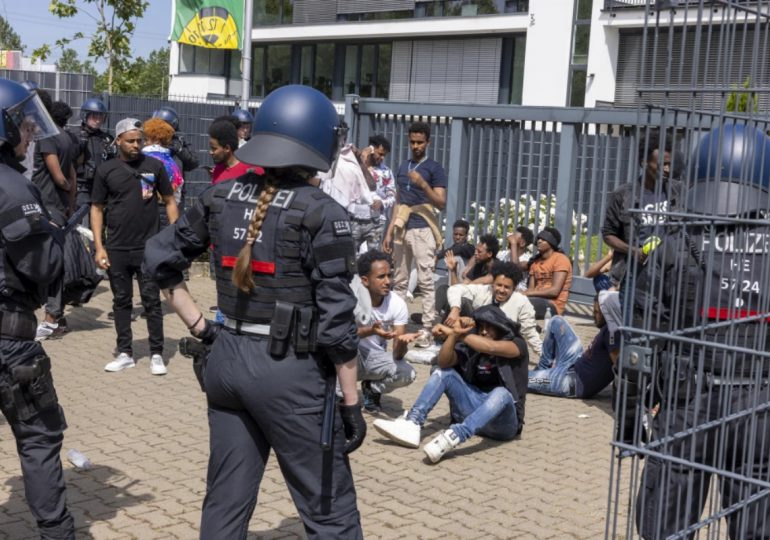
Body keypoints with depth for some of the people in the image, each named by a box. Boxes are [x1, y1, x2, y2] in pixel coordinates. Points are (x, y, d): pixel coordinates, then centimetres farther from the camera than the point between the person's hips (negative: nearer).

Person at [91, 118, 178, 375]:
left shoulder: (154, 166, 1)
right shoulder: (105, 170, 2)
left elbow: (169, 201, 6)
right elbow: (97, 209, 5)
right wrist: (99, 247, -2)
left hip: (149, 247, -1)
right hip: (116, 249, 1)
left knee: (152, 301, 3)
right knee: (121, 301, 10)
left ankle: (156, 354, 11)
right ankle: (125, 353, 20)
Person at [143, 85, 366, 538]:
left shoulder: (222, 198, 3)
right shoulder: (321, 214, -14)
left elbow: (160, 256, 11)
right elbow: (336, 318, -14)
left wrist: (198, 325, 11)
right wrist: (352, 402, -7)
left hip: (227, 360, 6)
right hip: (291, 371, -6)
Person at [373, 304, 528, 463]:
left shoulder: (517, 345, -4)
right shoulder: (471, 347, 6)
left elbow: (491, 347, -26)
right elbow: (444, 362, -11)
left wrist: (452, 333, -22)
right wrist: (454, 334, -27)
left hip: (503, 423, -4)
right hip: (474, 409, 4)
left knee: (501, 393, -37)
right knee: (444, 372, -8)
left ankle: (452, 437, -58)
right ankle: (412, 424, -27)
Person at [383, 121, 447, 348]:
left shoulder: (435, 168, -1)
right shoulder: (403, 167, 16)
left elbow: (441, 203, -8)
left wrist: (423, 184, -23)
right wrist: (389, 232, 13)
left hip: (422, 230, -6)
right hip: (402, 230, 6)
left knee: (426, 282, -6)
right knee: (399, 281, 9)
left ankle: (427, 330, -5)